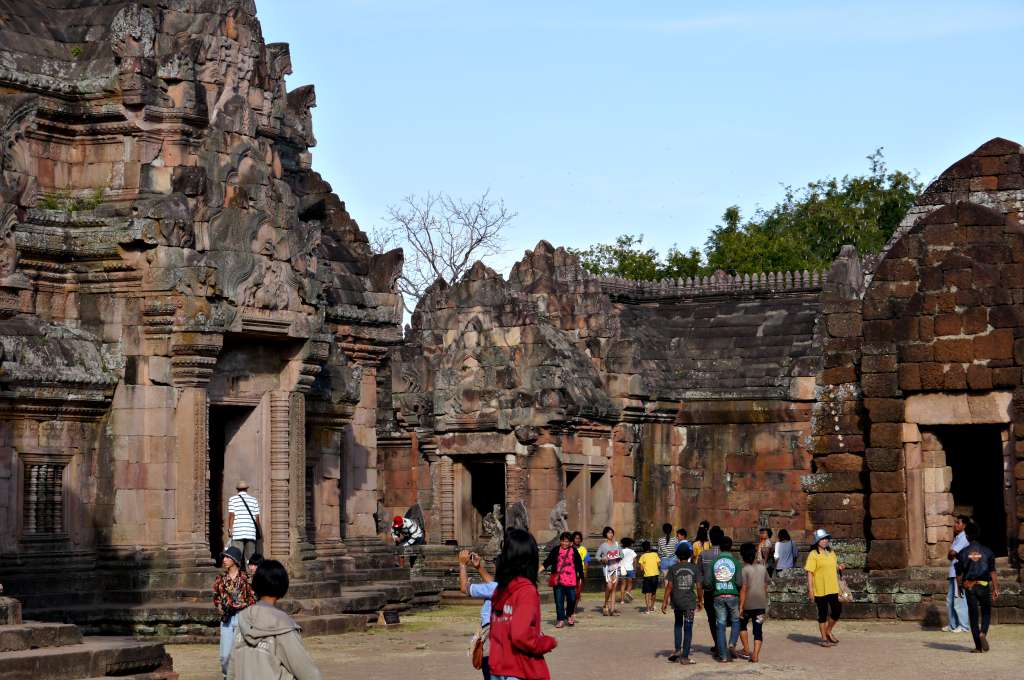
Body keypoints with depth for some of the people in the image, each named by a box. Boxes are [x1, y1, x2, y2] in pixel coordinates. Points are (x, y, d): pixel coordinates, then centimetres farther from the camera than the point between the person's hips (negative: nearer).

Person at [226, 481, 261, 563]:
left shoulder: (232, 499, 3)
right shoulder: (254, 500, 10)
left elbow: (231, 516, -3)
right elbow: (257, 518, 9)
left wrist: (230, 530, 1)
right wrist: (260, 532, 18)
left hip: (237, 533, -3)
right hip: (251, 533, 3)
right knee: (250, 558, 5)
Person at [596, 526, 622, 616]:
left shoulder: (617, 544, 10)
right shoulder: (603, 545, 0)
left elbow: (621, 554, 18)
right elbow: (597, 556, 2)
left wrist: (619, 558, -3)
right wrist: (602, 559, -16)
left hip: (616, 567, 4)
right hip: (607, 567, -4)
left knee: (614, 588, 1)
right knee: (609, 587, -14)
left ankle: (612, 608, 1)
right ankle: (606, 607, 2)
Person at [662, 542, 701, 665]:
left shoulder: (673, 568, -3)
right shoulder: (694, 568, -3)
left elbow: (669, 586, -6)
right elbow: (698, 587, -3)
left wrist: (664, 602, -1)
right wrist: (699, 601, 11)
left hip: (677, 601, 1)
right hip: (690, 602, -1)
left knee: (678, 624, 23)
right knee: (688, 628, 2)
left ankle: (677, 649, 11)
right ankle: (684, 656, 1)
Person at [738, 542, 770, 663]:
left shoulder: (744, 570, -11)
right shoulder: (763, 568, 5)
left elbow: (743, 589, -15)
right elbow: (766, 587, 11)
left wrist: (741, 606, -13)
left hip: (748, 604, -3)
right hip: (761, 604, 3)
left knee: (742, 625, 20)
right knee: (758, 630, 5)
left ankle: (747, 651, 16)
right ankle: (755, 655, -4)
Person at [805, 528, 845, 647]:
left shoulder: (831, 553, 12)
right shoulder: (813, 555, -9)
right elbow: (809, 572, -12)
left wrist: (839, 567, 2)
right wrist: (810, 590, -18)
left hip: (833, 589, 6)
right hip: (820, 591, -6)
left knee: (837, 611, 7)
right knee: (823, 614, 2)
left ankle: (828, 631, 29)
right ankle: (824, 638, 14)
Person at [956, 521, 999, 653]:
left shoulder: (963, 553, -2)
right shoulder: (987, 552, -2)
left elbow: (959, 574, 1)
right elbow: (992, 572, -5)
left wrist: (960, 587, 16)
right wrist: (996, 589, -3)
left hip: (969, 587, 0)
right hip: (984, 586, 0)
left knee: (973, 615, 6)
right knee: (986, 612, 16)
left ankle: (978, 646, 5)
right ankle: (983, 633, -12)